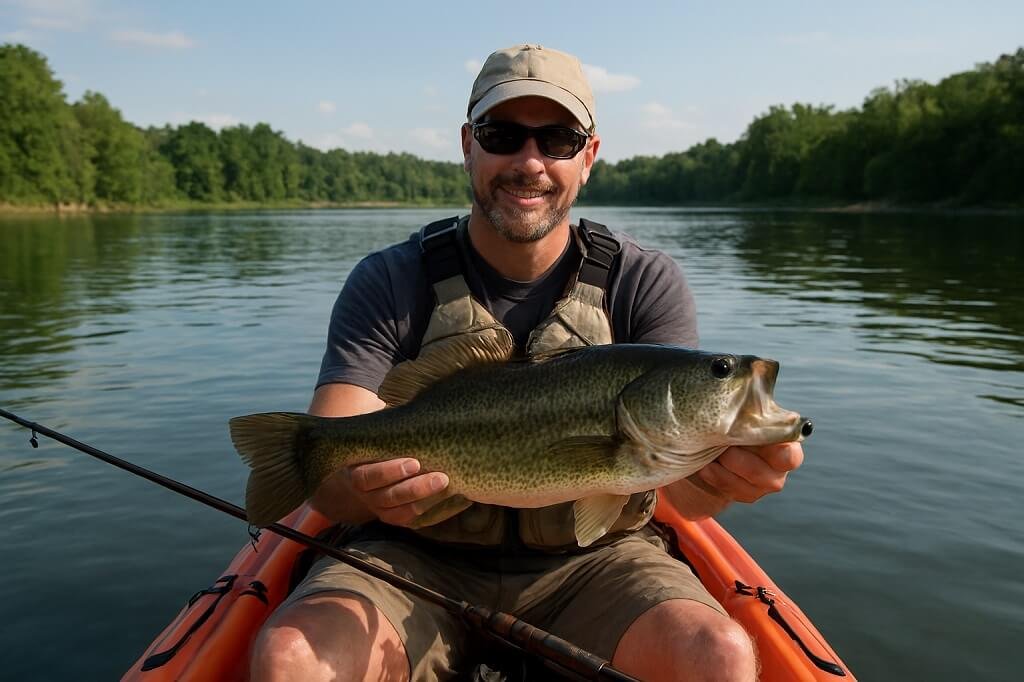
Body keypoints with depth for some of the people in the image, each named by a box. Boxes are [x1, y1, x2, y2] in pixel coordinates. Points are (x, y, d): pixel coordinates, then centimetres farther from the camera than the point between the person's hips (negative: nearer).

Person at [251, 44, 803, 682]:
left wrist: (720, 473, -38)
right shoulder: (388, 284, -5)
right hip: (418, 562, 0)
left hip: (592, 561, 1)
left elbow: (686, 486, -14)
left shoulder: (647, 284, -4)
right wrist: (361, 486, -38)